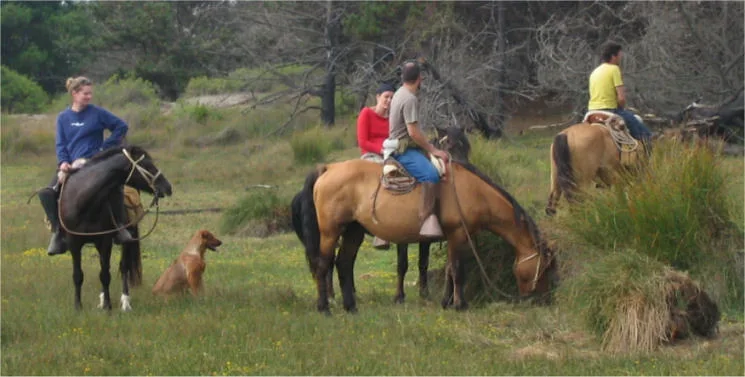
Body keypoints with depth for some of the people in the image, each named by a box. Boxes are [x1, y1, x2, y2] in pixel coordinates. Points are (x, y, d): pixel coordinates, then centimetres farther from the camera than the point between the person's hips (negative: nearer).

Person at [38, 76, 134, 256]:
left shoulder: (97, 113, 2)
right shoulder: (63, 117, 10)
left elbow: (121, 127, 6)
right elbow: (60, 144, 9)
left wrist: (105, 147, -1)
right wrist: (63, 162, -9)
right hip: (70, 165, 3)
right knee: (46, 194, -20)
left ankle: (119, 227, -12)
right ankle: (58, 232, -9)